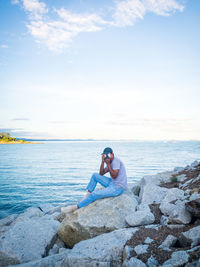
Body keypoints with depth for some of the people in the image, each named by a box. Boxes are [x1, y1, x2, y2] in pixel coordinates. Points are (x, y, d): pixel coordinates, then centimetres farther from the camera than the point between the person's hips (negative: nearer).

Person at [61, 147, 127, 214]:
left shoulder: (116, 161, -17)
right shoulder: (110, 162, 11)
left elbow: (114, 176, -24)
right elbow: (101, 174, 5)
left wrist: (108, 164, -21)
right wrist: (103, 161, -7)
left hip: (118, 188, -9)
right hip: (113, 183, 9)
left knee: (94, 194, -16)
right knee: (95, 175, 4)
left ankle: (75, 207, -8)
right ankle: (88, 194, 3)